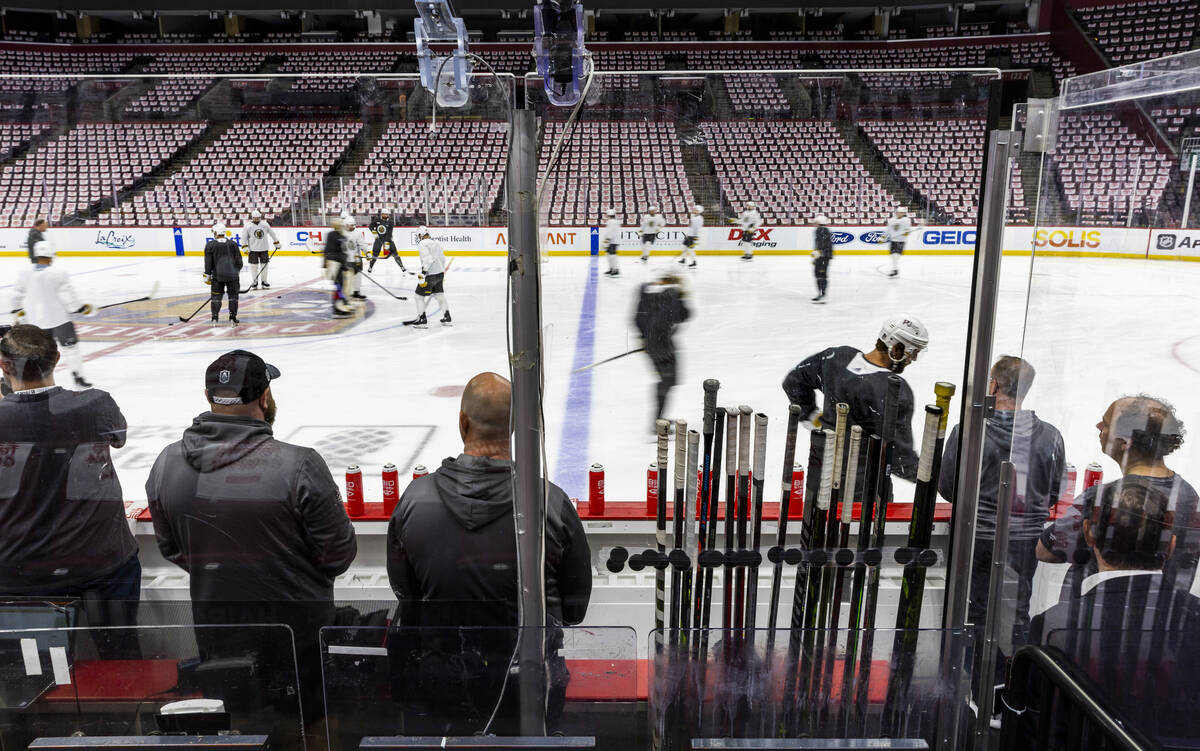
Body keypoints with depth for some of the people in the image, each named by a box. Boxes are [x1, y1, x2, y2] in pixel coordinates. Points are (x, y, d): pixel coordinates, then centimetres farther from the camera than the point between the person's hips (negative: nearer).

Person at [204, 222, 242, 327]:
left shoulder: (210, 245, 1)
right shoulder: (232, 244, 5)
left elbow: (208, 262, 0)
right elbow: (239, 260, 8)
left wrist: (207, 275, 7)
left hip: (217, 275, -1)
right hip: (232, 274, 1)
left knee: (216, 296, 9)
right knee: (233, 296, 9)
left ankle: (215, 318, 6)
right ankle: (233, 318, 7)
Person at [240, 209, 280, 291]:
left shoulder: (265, 224, 3)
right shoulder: (248, 225, -3)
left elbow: (272, 233, 12)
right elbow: (244, 237, -1)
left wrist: (276, 243, 14)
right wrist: (245, 247, -7)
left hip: (264, 249, 2)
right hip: (253, 250, -2)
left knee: (264, 265, 5)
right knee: (254, 265, 0)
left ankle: (264, 281, 15)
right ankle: (255, 282, 11)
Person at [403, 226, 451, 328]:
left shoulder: (422, 244, -11)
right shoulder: (437, 242, 12)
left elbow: (427, 259, -22)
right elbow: (443, 259, 17)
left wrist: (423, 274, -23)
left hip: (430, 275, -8)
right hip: (440, 273, 8)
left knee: (420, 295, 3)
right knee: (439, 294, 20)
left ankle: (422, 320, 3)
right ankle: (447, 318, 21)